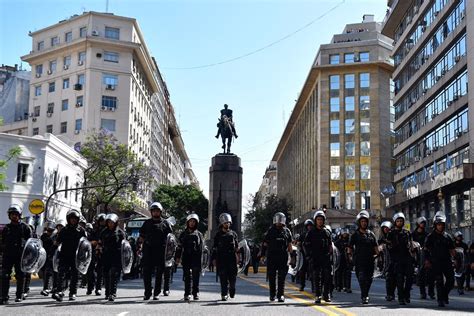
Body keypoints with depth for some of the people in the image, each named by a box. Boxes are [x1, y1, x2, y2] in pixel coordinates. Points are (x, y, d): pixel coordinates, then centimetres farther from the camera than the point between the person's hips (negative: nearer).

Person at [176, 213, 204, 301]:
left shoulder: (199, 234, 12)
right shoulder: (183, 234, 14)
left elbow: (202, 248, 7)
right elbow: (179, 247, 10)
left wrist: (201, 259, -1)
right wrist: (178, 257, 1)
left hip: (196, 258, 0)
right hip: (186, 258, 0)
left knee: (196, 276, 1)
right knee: (187, 276, -3)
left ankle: (195, 293, 9)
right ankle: (187, 294, -2)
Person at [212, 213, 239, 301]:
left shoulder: (233, 234, 13)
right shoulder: (218, 235, 9)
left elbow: (237, 246, 16)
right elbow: (214, 248, 9)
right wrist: (214, 259, 4)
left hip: (232, 258, 1)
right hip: (221, 258, -1)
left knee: (232, 276, 0)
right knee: (223, 277, -3)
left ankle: (232, 290, 23)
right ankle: (224, 294, 1)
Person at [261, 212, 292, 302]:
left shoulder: (287, 231, 9)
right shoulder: (270, 231, 6)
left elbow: (289, 244, 14)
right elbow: (265, 244, 7)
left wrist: (290, 255, 9)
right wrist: (263, 255, 2)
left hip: (283, 257, 0)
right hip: (271, 257, 0)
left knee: (282, 277, -1)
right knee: (272, 277, 4)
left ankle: (281, 295, 2)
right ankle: (272, 294, 14)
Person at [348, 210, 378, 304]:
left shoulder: (371, 234, 14)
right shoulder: (355, 235, 6)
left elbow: (375, 246, 17)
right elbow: (350, 247, 8)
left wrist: (377, 254, 6)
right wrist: (350, 255, -3)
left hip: (370, 260, 4)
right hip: (359, 260, -4)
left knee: (369, 279, 7)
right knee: (362, 278, -14)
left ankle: (364, 295, 24)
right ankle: (364, 297, -15)